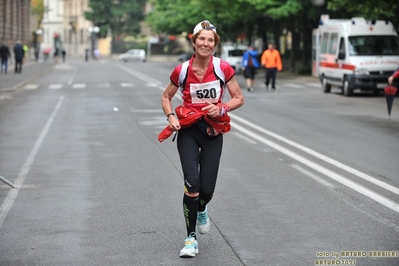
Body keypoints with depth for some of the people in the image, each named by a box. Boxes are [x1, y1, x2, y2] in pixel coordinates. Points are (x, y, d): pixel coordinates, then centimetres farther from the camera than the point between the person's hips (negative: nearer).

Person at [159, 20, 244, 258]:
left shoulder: (223, 69, -7)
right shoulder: (182, 71, -6)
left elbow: (239, 99, 2)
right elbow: (166, 97, 8)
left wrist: (222, 109, -16)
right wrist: (171, 117, -9)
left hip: (213, 131, 1)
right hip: (188, 130, -1)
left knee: (207, 189, 0)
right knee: (192, 183, -15)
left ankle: (201, 210, 39)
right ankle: (191, 238, 0)